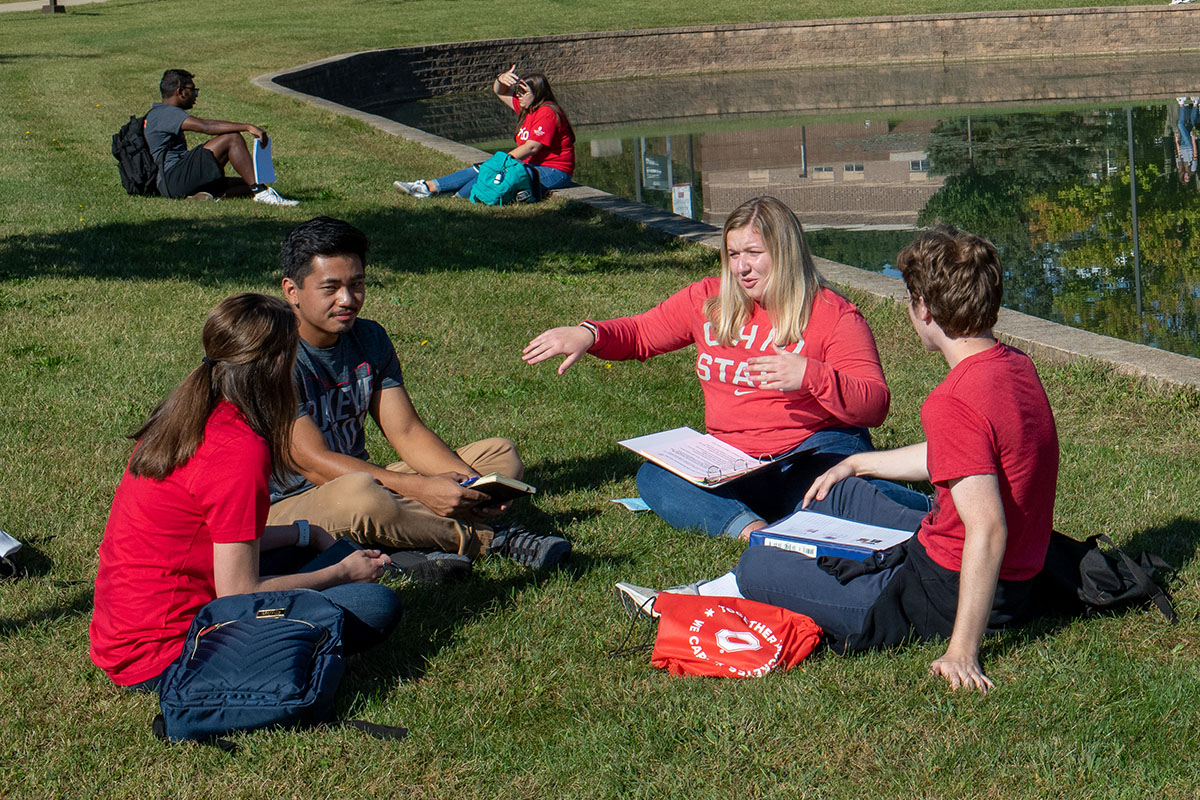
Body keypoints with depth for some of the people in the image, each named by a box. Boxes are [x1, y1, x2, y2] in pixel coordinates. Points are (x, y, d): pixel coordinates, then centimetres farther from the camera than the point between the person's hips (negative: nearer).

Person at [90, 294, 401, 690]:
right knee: (379, 605, -11)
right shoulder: (240, 450, -21)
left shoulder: (182, 418, 7)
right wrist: (341, 573, -4)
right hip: (161, 662, -10)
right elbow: (238, 594, -17)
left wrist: (302, 534, 22)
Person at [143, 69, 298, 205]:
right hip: (175, 177, -10)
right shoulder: (164, 113, -7)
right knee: (232, 138, -18)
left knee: (247, 186, 5)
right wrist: (248, 127, -26)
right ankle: (260, 192, -25)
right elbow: (205, 126, -22)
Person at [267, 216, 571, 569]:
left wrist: (468, 481, -16)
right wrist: (419, 488, -32)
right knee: (359, 495, -42)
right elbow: (314, 463, -24)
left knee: (500, 454, 1)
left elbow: (407, 432, 3)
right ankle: (488, 540, -20)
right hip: (288, 507, -8)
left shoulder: (369, 339, 6)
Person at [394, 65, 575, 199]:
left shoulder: (547, 113, -17)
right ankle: (429, 187, -8)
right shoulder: (526, 108, 13)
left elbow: (531, 148, -22)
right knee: (482, 170, -2)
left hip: (553, 173, -9)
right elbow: (499, 92, 23)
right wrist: (501, 79, -1)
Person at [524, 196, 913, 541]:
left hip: (815, 448, -4)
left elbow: (875, 406, -10)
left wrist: (811, 375, -28)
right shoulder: (708, 301, 12)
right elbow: (639, 334, 23)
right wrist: (587, 334, 1)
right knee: (653, 476, -25)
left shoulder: (833, 314, -2)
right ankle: (751, 528, -43)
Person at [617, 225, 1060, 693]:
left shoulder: (955, 403, -29)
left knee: (757, 566, 2)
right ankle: (710, 594, 34)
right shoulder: (1013, 365, 2)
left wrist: (962, 652, -32)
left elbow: (987, 530, -34)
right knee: (838, 493, 25)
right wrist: (856, 464, 30)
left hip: (946, 595, -10)